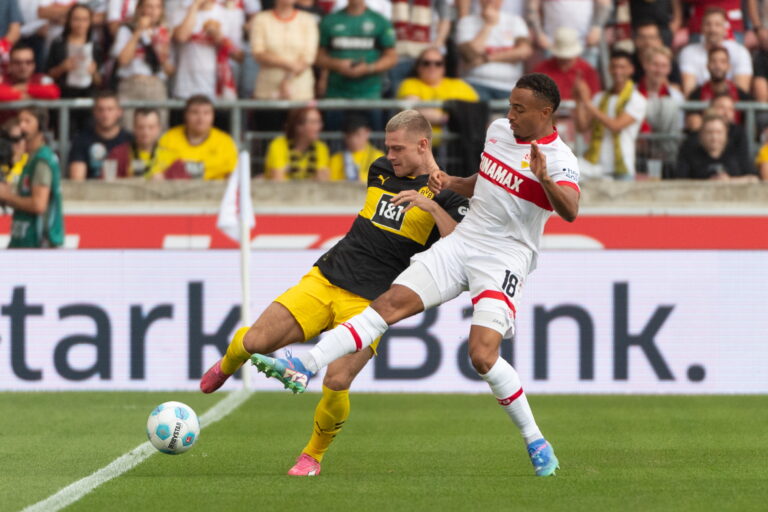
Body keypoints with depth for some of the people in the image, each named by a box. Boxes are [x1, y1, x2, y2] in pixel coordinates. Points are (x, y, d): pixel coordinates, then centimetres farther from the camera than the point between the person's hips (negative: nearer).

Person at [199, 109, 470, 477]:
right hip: (324, 280, 4)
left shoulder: (445, 194, -4)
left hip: (370, 303, -4)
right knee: (256, 341, -10)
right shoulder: (381, 171, 12)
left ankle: (313, 455, 7)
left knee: (336, 383, -20)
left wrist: (433, 206, -26)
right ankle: (228, 364, 28)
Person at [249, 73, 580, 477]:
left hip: (504, 261, -6)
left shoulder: (559, 159, -12)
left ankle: (536, 442, -1)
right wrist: (450, 183, 9)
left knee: (482, 356, -20)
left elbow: (570, 212, -32)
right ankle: (303, 368, -18)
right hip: (461, 243, 6)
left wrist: (545, 179, -49)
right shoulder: (498, 130, 10)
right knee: (390, 303, -10)